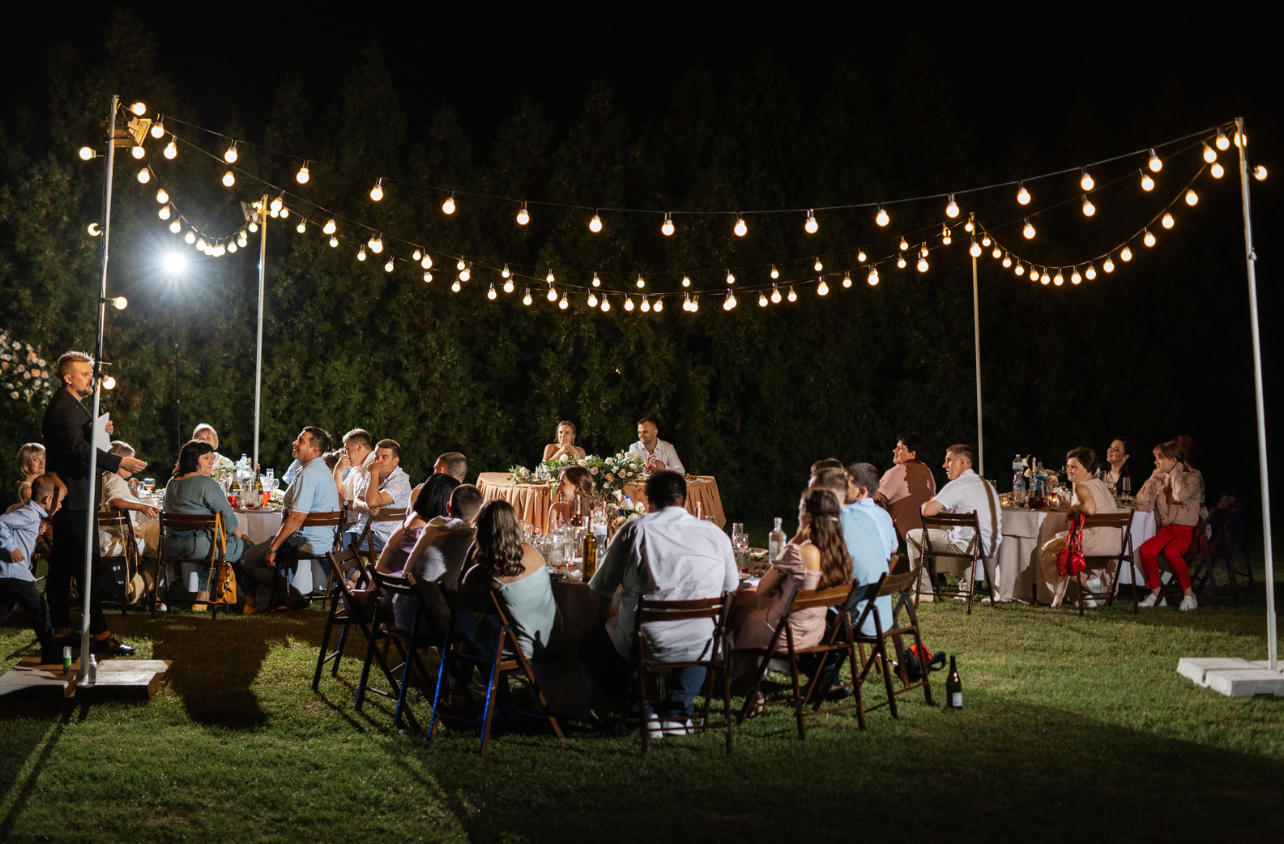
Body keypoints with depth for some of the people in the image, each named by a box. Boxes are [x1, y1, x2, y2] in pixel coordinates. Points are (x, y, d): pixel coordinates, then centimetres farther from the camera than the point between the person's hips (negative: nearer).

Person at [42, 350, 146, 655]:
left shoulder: (72, 405, 19)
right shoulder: (63, 408, -16)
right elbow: (78, 447, -31)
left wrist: (97, 430, 7)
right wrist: (118, 461, -38)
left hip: (68, 500, 11)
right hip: (75, 500, -11)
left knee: (62, 565, 13)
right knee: (88, 565, -11)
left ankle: (60, 628, 20)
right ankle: (100, 634, -11)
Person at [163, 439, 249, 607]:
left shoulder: (172, 483, 11)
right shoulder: (207, 483, -15)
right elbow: (228, 516, -10)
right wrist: (240, 535, 7)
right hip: (201, 546, -9)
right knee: (245, 545, 9)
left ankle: (203, 597, 31)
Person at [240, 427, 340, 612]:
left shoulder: (308, 474, -20)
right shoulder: (323, 471, 13)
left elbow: (297, 518, -26)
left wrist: (273, 548, -19)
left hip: (305, 544, -11)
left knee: (247, 559, -1)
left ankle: (292, 590, -1)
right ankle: (262, 599, 22)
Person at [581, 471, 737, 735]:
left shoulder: (635, 530, -5)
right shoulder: (716, 534, 2)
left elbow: (600, 587, 3)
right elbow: (730, 587, 16)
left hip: (644, 644, -3)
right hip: (701, 649, 3)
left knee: (590, 643, 27)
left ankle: (640, 714, 16)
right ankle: (677, 712, 27)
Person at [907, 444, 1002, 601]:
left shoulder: (957, 485, -12)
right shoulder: (986, 483, 15)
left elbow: (927, 511, -19)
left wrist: (926, 503, 5)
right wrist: (944, 508, 19)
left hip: (968, 546, -8)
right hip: (991, 547, 8)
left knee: (912, 536, 6)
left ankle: (924, 591, 8)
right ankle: (966, 587, 39)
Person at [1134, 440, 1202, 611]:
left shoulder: (1190, 479, -3)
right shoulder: (1158, 480, 12)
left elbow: (1180, 496, -27)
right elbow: (1143, 506, -2)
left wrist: (1176, 472, -10)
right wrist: (1153, 478, 0)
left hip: (1187, 531, -5)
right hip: (1166, 530, 5)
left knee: (1171, 552, -34)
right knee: (1145, 550, -25)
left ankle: (1189, 595, -16)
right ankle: (1156, 594, -11)